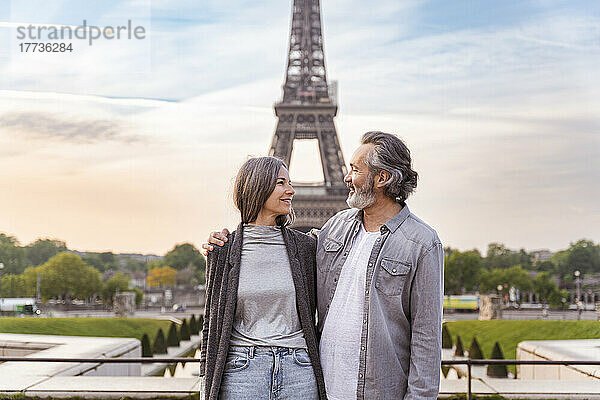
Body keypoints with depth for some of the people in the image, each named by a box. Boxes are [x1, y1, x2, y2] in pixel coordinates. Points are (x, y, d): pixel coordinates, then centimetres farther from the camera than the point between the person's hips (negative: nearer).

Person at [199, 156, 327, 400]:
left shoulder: (305, 247, 6)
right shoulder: (223, 251, 3)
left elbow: (312, 314, 13)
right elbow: (211, 322, 8)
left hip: (298, 371, 1)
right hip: (241, 370, -1)